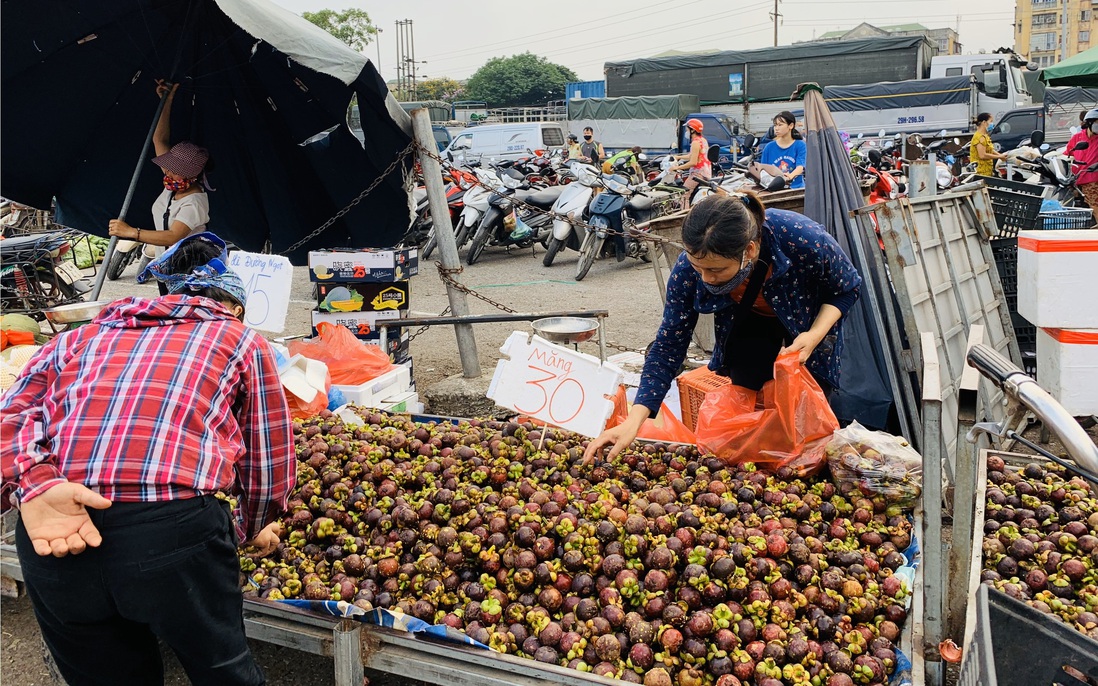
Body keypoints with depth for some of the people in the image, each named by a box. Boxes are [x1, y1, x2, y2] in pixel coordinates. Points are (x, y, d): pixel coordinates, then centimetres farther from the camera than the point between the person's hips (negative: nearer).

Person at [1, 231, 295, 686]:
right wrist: (254, 529, 32)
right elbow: (269, 460, 15)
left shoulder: (82, 336, 25)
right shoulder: (243, 341, 17)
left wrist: (38, 486, -8)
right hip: (173, 528, -3)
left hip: (49, 538, 4)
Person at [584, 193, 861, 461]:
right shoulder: (688, 268, -34)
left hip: (813, 321, -1)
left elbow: (847, 288, -18)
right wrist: (633, 422, -35)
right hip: (748, 321, 1)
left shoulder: (803, 238, -41)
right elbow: (668, 346, -26)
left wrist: (814, 336, -36)